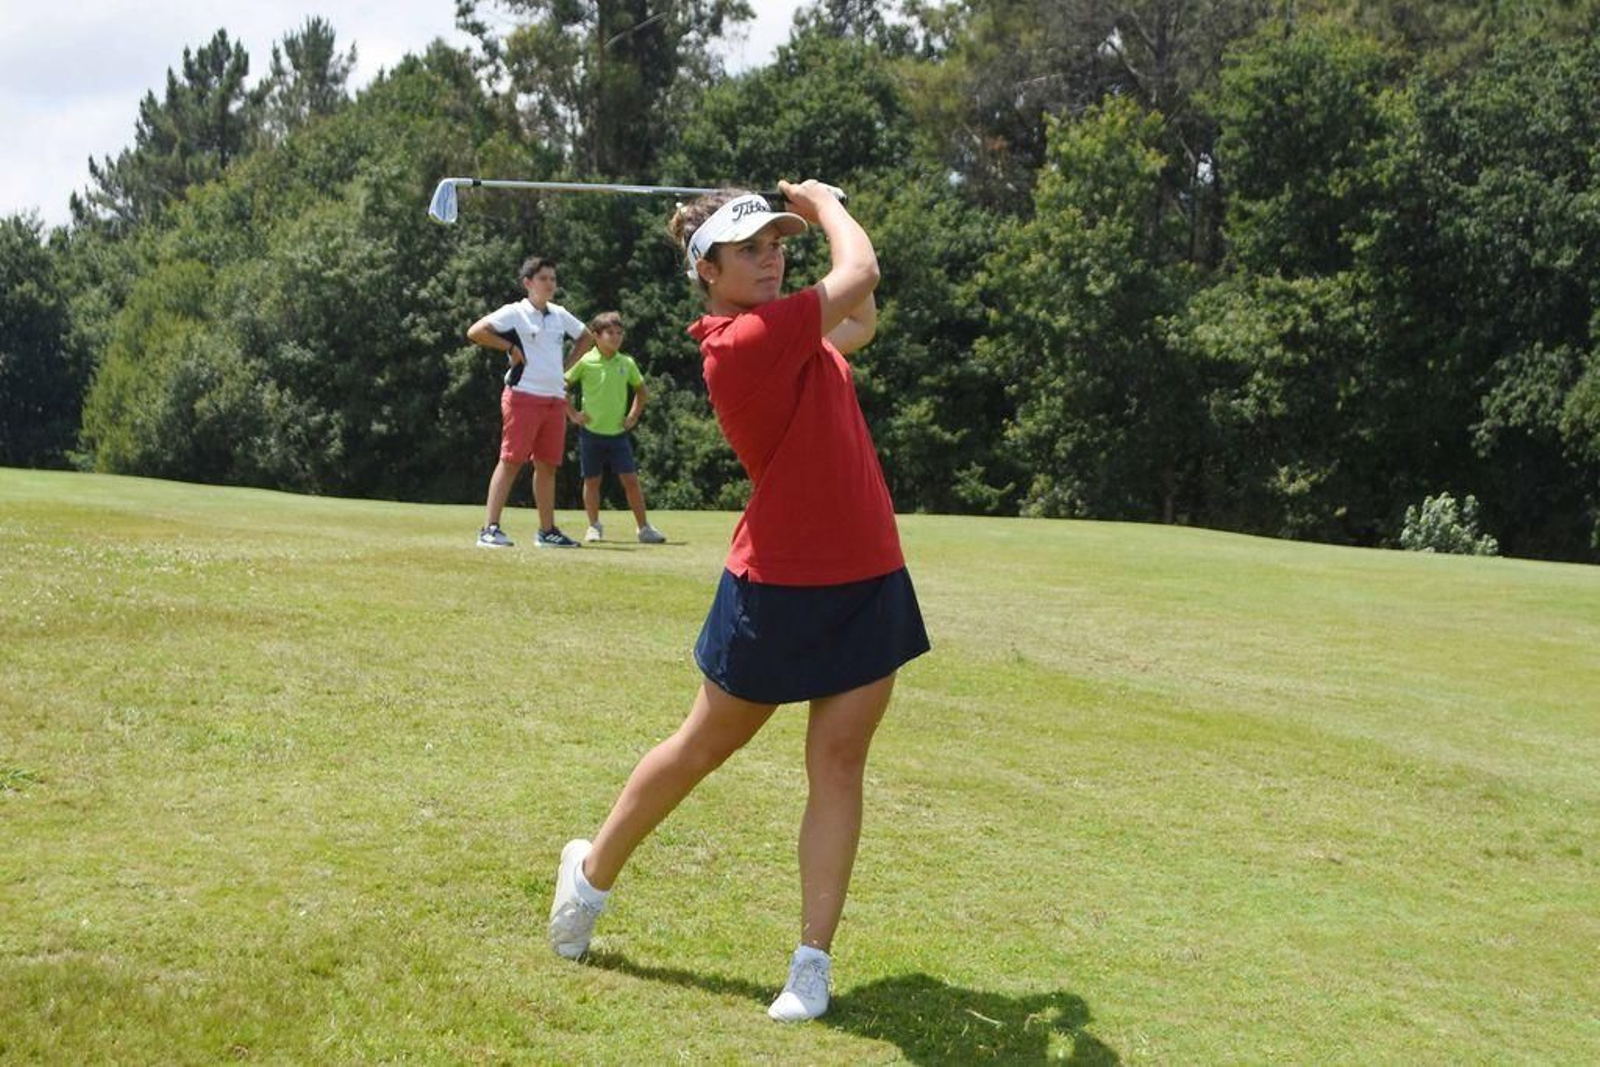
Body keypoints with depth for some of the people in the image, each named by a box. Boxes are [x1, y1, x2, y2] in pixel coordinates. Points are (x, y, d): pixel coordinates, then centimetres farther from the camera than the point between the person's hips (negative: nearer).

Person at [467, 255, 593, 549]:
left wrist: (565, 368, 18)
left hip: (555, 400, 6)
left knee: (547, 465, 10)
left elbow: (586, 338, 31)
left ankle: (547, 531, 17)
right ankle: (490, 528, -12)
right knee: (511, 461, -11)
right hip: (523, 396, -6)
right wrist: (511, 347, -10)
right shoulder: (515, 313, -4)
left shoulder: (560, 315, 15)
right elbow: (475, 332, -15)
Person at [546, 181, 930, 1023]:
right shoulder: (744, 339, -20)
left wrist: (810, 217, 13)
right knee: (703, 747, 10)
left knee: (838, 764, 2)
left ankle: (813, 959, 7)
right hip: (778, 586, -7)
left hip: (866, 583, 7)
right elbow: (861, 273, -19)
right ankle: (593, 872, 33)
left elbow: (860, 320, 22)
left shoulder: (787, 335, 7)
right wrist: (825, 202, 0)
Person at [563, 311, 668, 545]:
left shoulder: (627, 364, 3)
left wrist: (634, 415, 9)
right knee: (592, 481, 6)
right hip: (591, 432, -2)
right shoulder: (585, 362, -7)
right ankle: (594, 527, 20)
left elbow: (641, 390, 19)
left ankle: (643, 528, 2)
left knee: (631, 479, -3)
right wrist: (572, 413, -5)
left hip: (618, 433, 2)